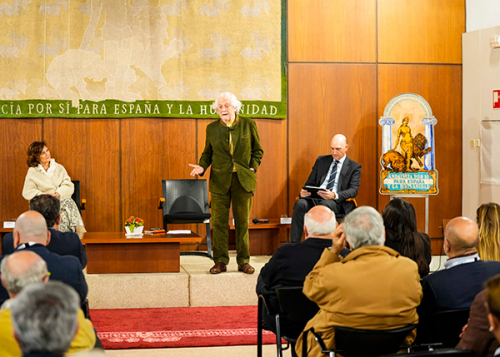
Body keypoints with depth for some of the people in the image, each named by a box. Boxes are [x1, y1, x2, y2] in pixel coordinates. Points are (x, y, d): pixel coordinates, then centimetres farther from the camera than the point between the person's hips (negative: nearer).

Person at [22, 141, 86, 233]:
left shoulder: (59, 168, 18)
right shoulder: (32, 171, 11)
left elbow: (69, 187, 7)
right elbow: (27, 193, 2)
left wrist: (57, 194, -13)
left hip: (63, 199, 3)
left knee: (69, 201, -35)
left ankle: (80, 229, -52)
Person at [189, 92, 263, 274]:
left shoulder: (248, 125, 1)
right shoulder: (212, 128, 4)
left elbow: (257, 150, 10)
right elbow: (207, 153, 13)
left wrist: (253, 167, -4)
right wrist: (202, 166, -5)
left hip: (243, 180, -1)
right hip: (220, 180, 1)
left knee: (242, 222, 4)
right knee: (219, 222, -1)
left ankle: (243, 261, 13)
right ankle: (220, 261, 8)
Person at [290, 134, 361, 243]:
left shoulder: (354, 167, 9)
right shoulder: (321, 161, 20)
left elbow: (353, 190, -4)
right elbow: (310, 183, 19)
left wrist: (334, 195, -24)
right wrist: (303, 192, -8)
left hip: (336, 202, -3)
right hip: (315, 198, 3)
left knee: (325, 205, -39)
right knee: (300, 203, -30)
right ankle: (293, 244, -34)